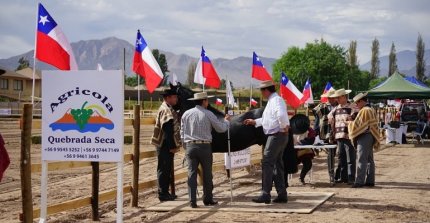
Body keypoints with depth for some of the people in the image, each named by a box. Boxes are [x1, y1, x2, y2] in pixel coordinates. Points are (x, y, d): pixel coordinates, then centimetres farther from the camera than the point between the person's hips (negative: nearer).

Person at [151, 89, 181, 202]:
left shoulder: (168, 109, 18)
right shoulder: (166, 110, -16)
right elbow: (167, 129, -22)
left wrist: (175, 144, 20)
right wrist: (172, 146, -21)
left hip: (166, 146, 10)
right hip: (165, 146, -10)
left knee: (166, 169, 15)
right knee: (164, 169, -4)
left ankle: (164, 193, 22)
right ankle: (163, 194, 1)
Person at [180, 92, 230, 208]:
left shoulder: (186, 114, 5)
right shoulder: (208, 114, -5)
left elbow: (182, 133, 9)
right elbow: (221, 128, 1)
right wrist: (226, 120, 21)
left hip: (190, 146, 2)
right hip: (205, 146, -2)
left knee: (192, 173, 2)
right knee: (207, 174, 10)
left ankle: (192, 201, -4)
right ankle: (208, 199, 17)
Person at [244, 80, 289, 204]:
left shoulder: (276, 100, -15)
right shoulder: (272, 101, 18)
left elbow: (281, 115, -33)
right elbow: (269, 119, 28)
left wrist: (284, 127, -20)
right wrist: (254, 122, 30)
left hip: (276, 136, -10)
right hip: (277, 136, 10)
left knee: (267, 164, -9)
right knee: (277, 165, 13)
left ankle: (265, 195, -8)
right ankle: (282, 194, 17)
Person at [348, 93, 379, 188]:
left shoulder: (364, 111, -14)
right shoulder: (372, 110, 16)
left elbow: (356, 125, -12)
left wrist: (350, 123, 5)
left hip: (363, 137, -10)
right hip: (371, 136, 10)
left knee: (361, 160, -10)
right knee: (369, 159, 12)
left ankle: (359, 181, -12)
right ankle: (370, 181, 16)